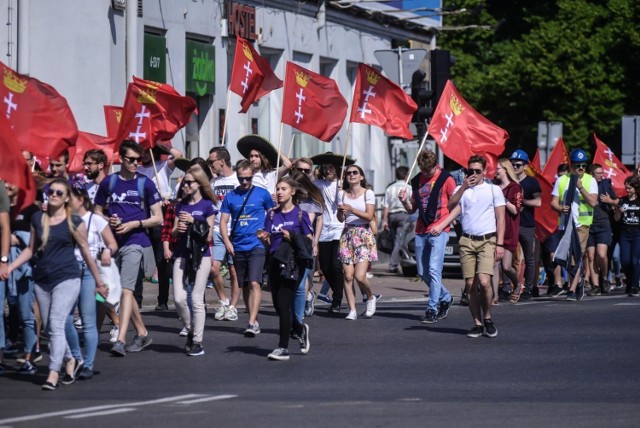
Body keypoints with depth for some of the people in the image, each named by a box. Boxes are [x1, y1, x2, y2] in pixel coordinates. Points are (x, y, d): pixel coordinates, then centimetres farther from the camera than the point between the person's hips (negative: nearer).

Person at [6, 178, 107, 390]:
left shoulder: (74, 222, -4)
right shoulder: (37, 218, 7)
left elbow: (86, 252, 3)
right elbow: (31, 249, 14)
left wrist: (98, 281, 8)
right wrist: (9, 267, 5)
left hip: (66, 279, -5)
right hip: (42, 280, 5)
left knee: (56, 324, -15)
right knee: (49, 327, 10)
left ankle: (53, 373, -15)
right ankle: (70, 360, 31)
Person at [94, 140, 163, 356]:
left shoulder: (145, 184, 0)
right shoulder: (108, 182, 8)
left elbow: (158, 218, 1)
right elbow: (97, 212, 16)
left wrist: (133, 224, -12)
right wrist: (109, 221, -5)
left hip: (136, 242, -5)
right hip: (113, 242, 5)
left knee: (126, 289, -17)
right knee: (122, 291, 12)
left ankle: (120, 339, -24)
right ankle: (142, 333, 28)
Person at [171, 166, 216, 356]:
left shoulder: (207, 205, -2)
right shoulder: (181, 205, 11)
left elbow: (208, 236, -6)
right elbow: (173, 233, 15)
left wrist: (193, 222, -16)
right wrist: (178, 229, -7)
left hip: (201, 256, -4)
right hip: (182, 255, 4)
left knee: (197, 299, -4)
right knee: (178, 298, -6)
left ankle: (197, 341, 3)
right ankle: (190, 329, 18)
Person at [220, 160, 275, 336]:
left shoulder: (262, 194, 1)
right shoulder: (230, 196, 6)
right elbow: (223, 221, 7)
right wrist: (227, 241, -7)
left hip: (257, 246, -4)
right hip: (238, 247, 4)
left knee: (254, 283, -17)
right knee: (244, 286, 11)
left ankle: (252, 322, -23)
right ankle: (254, 321, 23)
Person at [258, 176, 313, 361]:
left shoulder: (300, 214, -2)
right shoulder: (272, 214, 11)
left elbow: (308, 241, -2)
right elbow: (269, 243, 12)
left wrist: (292, 238, -17)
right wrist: (264, 238, -10)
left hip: (293, 264, -5)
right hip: (275, 261, 5)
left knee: (284, 303, -10)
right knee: (278, 305, 9)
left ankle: (283, 348, -5)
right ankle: (300, 329, 36)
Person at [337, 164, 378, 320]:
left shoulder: (368, 193, -1)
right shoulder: (342, 194, 9)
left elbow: (369, 216, -9)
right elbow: (340, 219, 8)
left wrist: (352, 209, -20)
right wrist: (341, 211, -14)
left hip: (364, 235, -3)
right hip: (347, 235, 3)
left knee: (360, 276, -14)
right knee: (348, 276, -6)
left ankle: (371, 297, 15)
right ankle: (352, 310, 1)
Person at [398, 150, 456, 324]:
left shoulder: (446, 179, -3)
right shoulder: (417, 181, 13)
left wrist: (441, 225, -13)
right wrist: (405, 201, -2)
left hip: (439, 231, -6)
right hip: (421, 231, 6)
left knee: (434, 270, -13)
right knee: (423, 272, 9)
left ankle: (432, 309, -9)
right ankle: (445, 298, 28)